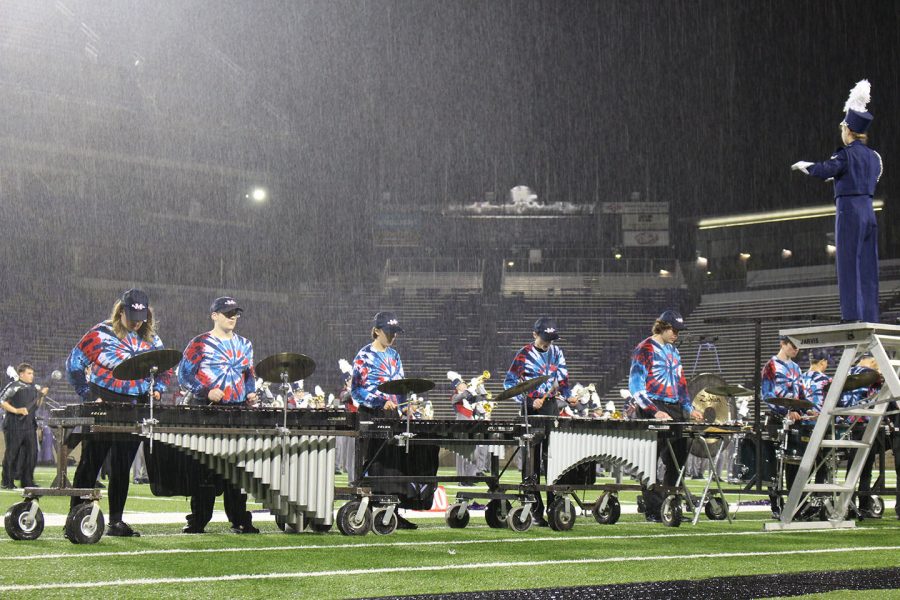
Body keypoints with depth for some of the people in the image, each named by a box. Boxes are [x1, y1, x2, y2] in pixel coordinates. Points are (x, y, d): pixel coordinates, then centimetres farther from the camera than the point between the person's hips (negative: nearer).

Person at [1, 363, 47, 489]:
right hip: (14, 425, -6)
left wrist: (42, 395, 5)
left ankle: (27, 481, 12)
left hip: (30, 425, 6)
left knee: (31, 453, 3)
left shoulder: (34, 388, 13)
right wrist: (16, 410, -19)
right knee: (12, 454, 1)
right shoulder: (13, 387, -7)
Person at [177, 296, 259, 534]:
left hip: (239, 409, 4)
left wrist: (251, 393, 7)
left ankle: (239, 519, 10)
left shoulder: (244, 345, 16)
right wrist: (206, 392, -13)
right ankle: (197, 521, 3)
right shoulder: (200, 343, 0)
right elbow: (184, 374, -2)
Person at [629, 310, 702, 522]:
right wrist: (655, 412, -20)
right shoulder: (644, 350, -5)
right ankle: (653, 510, -2)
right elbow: (636, 387, -11)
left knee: (679, 456, 8)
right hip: (654, 412, -8)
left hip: (675, 411, 8)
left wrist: (689, 409, 12)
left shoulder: (673, 351, 18)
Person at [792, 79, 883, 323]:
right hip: (868, 212, 7)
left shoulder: (846, 154, -9)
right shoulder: (873, 156, 13)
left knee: (849, 264, -6)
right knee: (867, 267, 7)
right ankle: (870, 318, 7)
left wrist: (804, 165, 3)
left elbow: (826, 170, -17)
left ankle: (853, 315, -10)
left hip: (849, 212, -7)